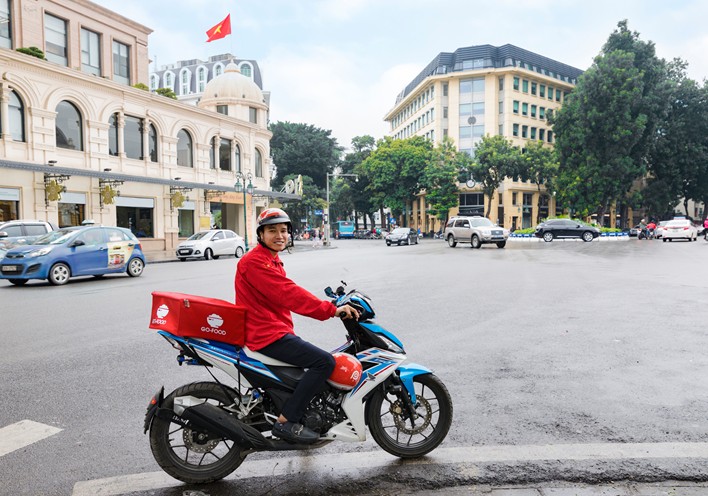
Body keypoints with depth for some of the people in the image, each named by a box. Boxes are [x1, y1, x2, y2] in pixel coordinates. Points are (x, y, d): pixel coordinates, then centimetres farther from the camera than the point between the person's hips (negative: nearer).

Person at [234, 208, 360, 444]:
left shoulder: (272, 261, 19)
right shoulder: (255, 262, -15)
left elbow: (287, 295, 17)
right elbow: (288, 294, -24)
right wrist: (332, 310, -25)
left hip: (275, 331, 11)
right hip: (267, 335, -11)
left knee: (319, 359, 23)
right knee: (325, 361, -19)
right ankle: (286, 421, -13)